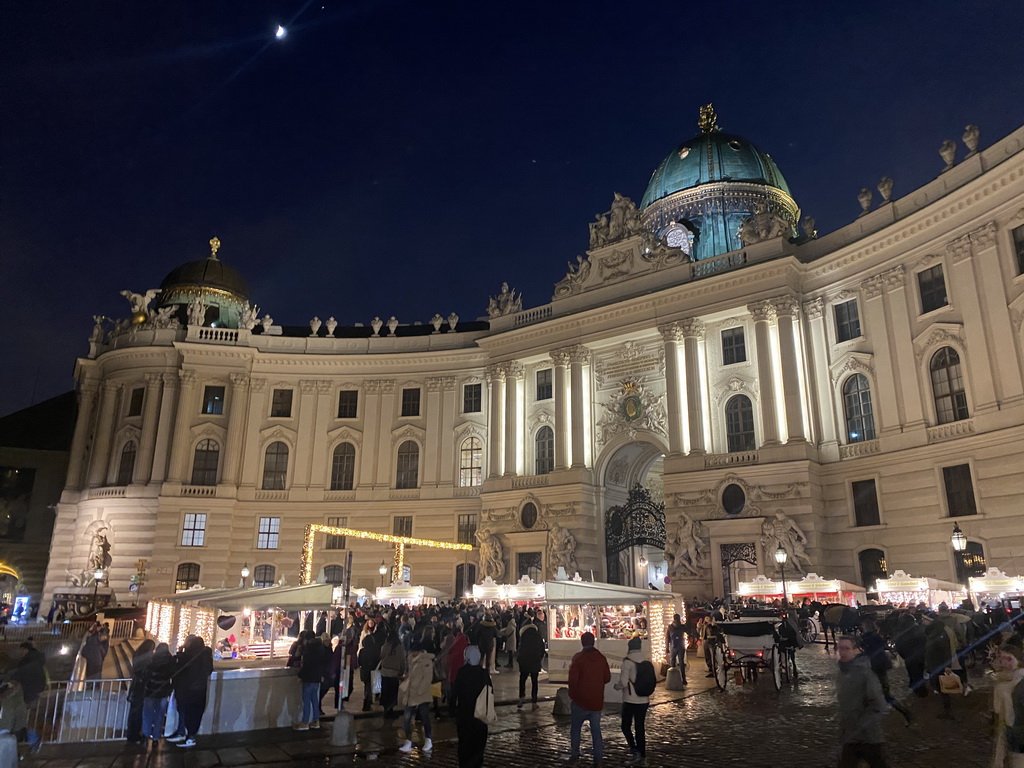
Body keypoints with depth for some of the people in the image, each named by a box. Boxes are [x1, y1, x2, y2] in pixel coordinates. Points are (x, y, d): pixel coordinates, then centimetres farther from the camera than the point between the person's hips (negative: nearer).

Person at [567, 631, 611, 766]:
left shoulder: (578, 658, -13)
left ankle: (574, 753, 15)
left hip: (581, 701, -3)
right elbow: (607, 678, 6)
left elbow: (573, 680, -16)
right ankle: (598, 758, 11)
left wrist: (571, 695, 0)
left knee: (575, 727, 14)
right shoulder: (601, 658, -1)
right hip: (597, 701, 3)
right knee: (596, 729, 11)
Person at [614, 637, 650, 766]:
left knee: (626, 727, 10)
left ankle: (635, 751, -3)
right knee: (640, 728, 13)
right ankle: (642, 757, 15)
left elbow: (623, 683, -18)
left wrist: (616, 686, 2)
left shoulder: (628, 662, -14)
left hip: (630, 700, -5)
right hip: (644, 700, 5)